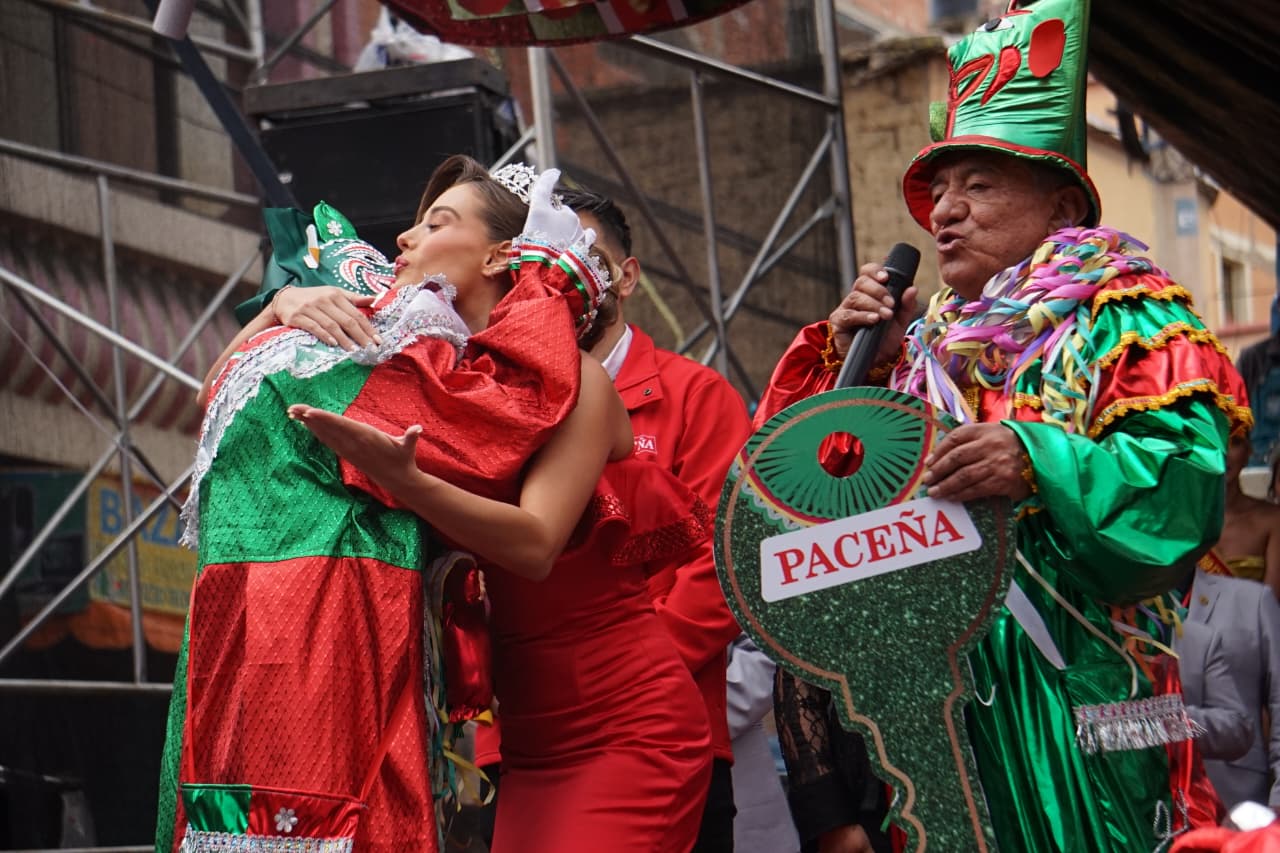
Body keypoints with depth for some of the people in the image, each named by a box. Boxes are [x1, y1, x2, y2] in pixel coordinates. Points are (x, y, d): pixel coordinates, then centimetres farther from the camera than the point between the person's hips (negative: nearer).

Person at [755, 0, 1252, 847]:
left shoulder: (1121, 319, 0)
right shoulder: (922, 344, 19)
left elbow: (1185, 481, -15)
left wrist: (1041, 465, -30)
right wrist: (849, 358, 4)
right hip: (934, 705, 6)